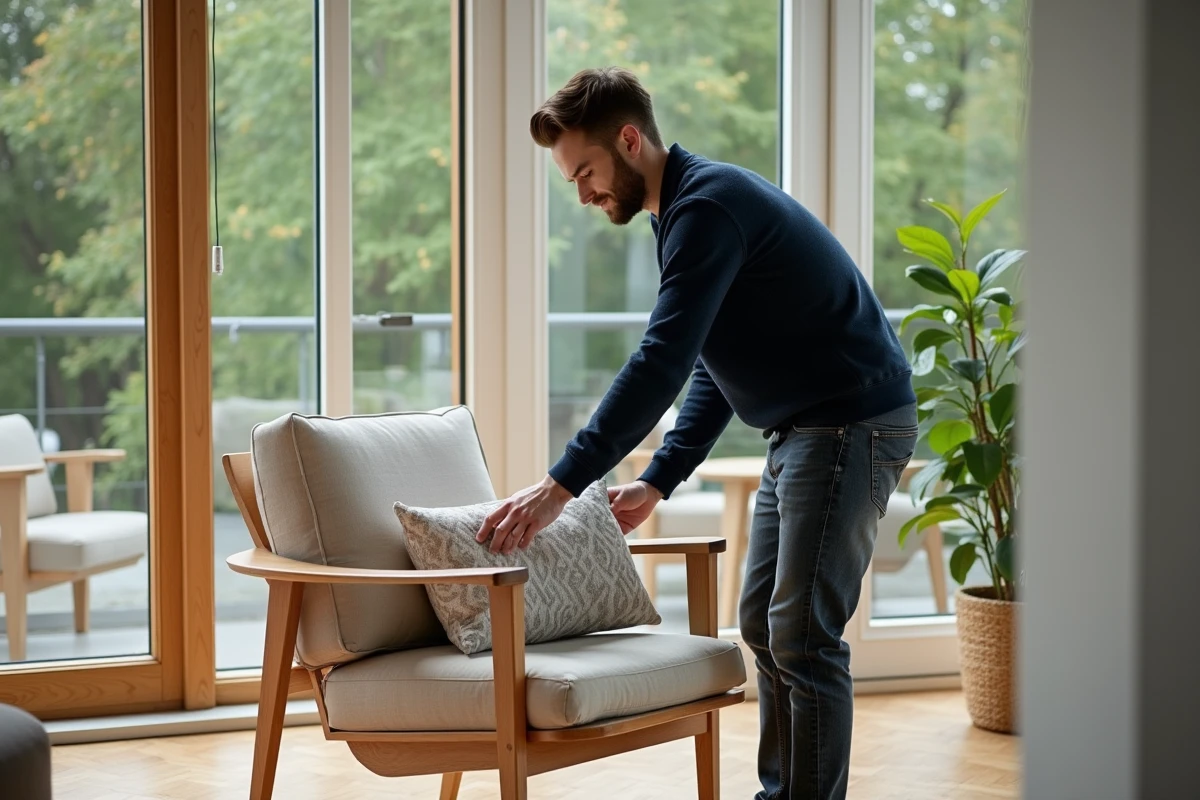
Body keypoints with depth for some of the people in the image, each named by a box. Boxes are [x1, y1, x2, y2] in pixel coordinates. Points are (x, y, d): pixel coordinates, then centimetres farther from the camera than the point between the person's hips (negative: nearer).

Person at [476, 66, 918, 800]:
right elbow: (712, 372, 18)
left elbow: (661, 363, -28)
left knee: (803, 635, -9)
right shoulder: (692, 208, 14)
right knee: (763, 622, 13)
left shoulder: (708, 207, -19)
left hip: (854, 423, -11)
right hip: (804, 428, 11)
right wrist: (657, 484, 10)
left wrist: (562, 486, -29)